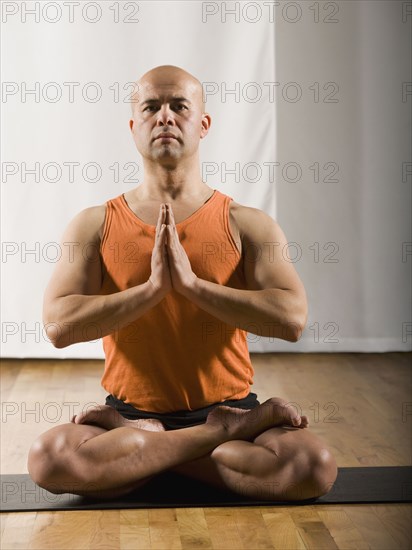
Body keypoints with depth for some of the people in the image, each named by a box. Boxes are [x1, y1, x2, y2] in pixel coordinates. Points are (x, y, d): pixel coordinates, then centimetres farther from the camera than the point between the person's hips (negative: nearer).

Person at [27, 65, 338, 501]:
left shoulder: (247, 225, 2)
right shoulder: (95, 225, 4)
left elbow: (291, 319, -13)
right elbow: (59, 325, -9)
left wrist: (192, 282, -20)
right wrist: (152, 288, -19)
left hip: (226, 403, 0)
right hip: (131, 407, 1)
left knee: (314, 467, -28)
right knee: (47, 458, -30)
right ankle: (231, 431, -15)